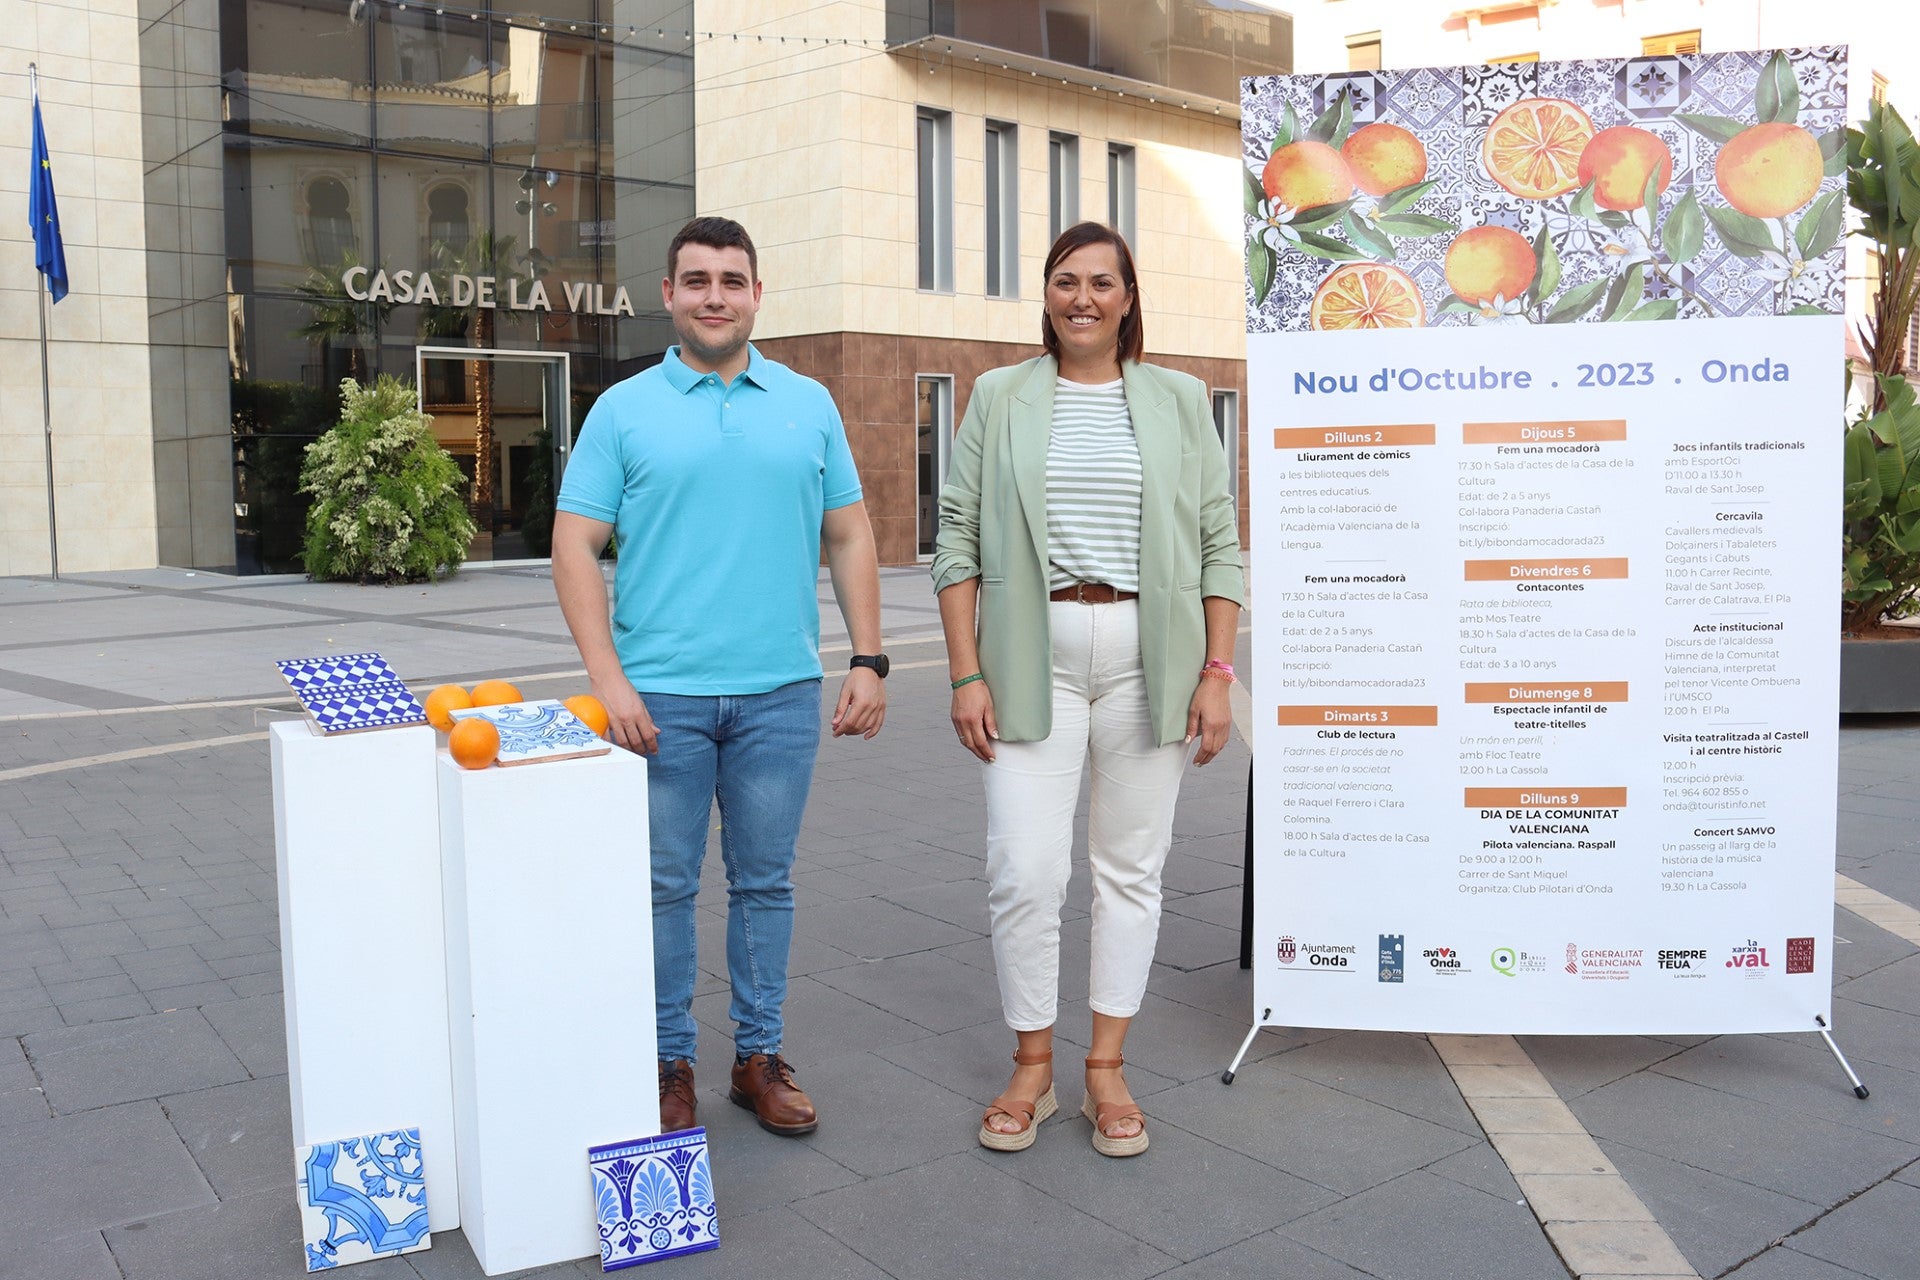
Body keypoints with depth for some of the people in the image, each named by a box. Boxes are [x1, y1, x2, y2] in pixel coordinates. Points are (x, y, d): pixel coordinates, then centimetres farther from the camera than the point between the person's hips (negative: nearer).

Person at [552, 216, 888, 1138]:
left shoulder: (809, 405, 9)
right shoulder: (624, 410, 2)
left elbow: (849, 538, 11)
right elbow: (575, 546, -1)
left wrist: (868, 661, 3)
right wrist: (607, 680, -11)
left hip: (780, 691, 2)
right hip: (661, 695, -1)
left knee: (765, 880, 11)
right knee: (665, 885, 7)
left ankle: (760, 1056, 24)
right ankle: (669, 1064, 22)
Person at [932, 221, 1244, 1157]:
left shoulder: (1178, 401, 9)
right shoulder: (999, 398, 7)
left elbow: (1219, 545, 7)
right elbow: (957, 541, 3)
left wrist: (1217, 674, -1)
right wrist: (966, 674, -4)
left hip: (1148, 657, 1)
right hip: (1032, 658, -1)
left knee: (1130, 865, 7)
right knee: (1024, 869, -5)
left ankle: (1107, 1067, 21)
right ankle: (1031, 1066, 16)